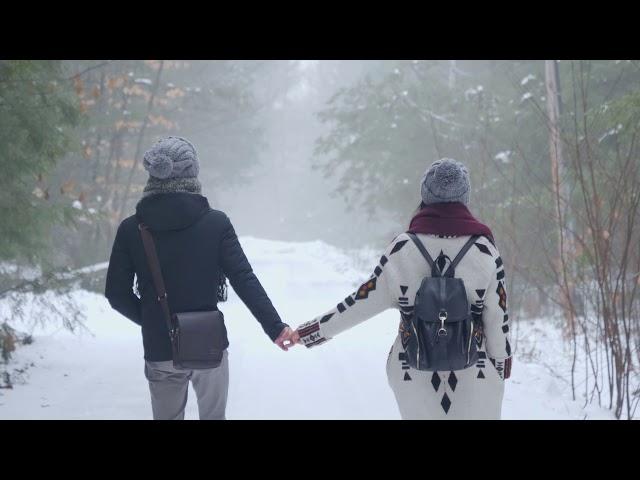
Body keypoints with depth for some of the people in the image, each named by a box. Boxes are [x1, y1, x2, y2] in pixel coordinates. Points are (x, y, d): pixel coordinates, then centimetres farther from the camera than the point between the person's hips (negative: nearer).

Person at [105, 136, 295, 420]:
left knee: (167, 417, 17)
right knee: (212, 416, 17)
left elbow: (116, 293, -2)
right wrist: (275, 327, -9)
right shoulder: (216, 222, -8)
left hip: (160, 352, 1)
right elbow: (244, 280, -12)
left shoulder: (130, 229, -5)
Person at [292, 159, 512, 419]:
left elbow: (367, 300, -4)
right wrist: (501, 363, 9)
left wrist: (312, 330, 6)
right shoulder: (483, 249, -8)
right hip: (475, 372, -1)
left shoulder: (403, 247, -7)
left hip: (414, 369, 1)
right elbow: (497, 315, -4)